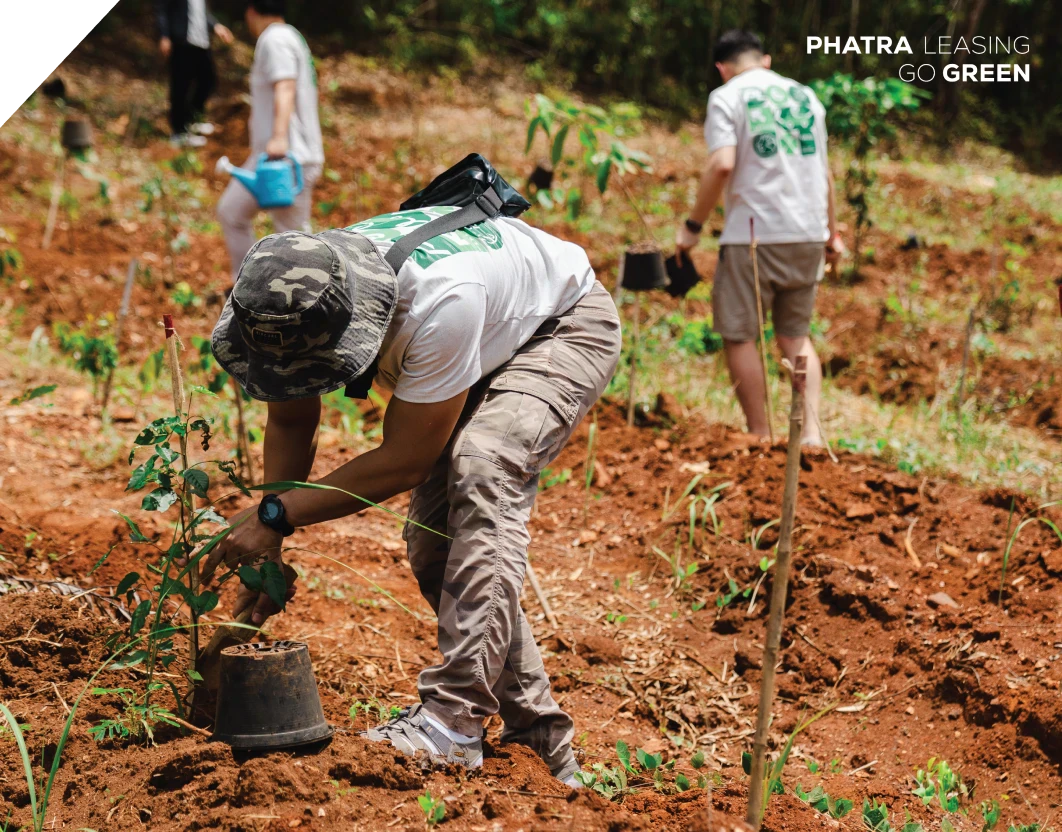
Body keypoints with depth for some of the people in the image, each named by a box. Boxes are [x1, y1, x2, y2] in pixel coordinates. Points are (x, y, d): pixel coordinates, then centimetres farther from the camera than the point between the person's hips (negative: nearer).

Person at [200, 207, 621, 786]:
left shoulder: (439, 299, -45)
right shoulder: (293, 304, -24)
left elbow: (405, 460, -35)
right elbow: (290, 422, -6)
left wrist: (276, 515, -33)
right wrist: (264, 546, -16)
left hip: (565, 323, -7)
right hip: (492, 343, 8)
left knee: (484, 469, -33)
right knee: (434, 543, -1)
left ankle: (452, 721, -36)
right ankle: (538, 737, 12)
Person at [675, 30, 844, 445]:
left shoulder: (726, 97, -2)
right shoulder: (804, 95, 15)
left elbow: (722, 165, -15)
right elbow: (824, 171, 17)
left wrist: (692, 226, -8)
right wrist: (832, 231, 25)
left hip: (754, 235, -5)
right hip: (809, 235, 6)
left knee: (740, 336, 5)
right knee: (795, 334, 16)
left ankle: (760, 438, 5)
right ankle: (811, 432, 5)